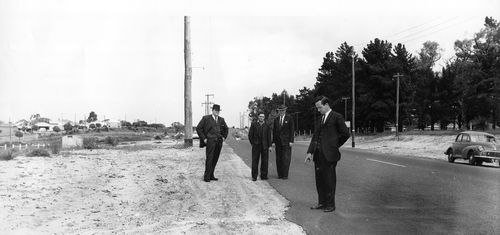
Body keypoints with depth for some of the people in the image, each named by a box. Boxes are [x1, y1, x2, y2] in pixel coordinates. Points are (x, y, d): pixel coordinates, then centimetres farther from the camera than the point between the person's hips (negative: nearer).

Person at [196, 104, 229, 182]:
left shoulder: (221, 119, 14)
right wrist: (203, 138, -5)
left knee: (215, 159, 5)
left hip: (219, 141, 5)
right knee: (209, 159, -7)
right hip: (210, 141, -5)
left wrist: (224, 137, 16)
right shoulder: (206, 118, 0)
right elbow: (198, 128, -1)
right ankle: (206, 177, -2)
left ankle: (211, 175, 12)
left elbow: (226, 129, 29)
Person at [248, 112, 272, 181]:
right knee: (255, 161, -1)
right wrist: (252, 143, 2)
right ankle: (254, 176, 4)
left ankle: (263, 176, 8)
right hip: (256, 146, -1)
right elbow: (250, 135, 7)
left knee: (264, 161, 0)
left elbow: (269, 136, 8)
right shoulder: (253, 124, 7)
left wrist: (269, 146, 2)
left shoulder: (267, 126, 9)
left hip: (264, 146, 1)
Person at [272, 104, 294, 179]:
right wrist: (273, 141, 6)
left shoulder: (289, 118, 2)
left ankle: (285, 175, -3)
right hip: (278, 141, 4)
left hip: (286, 141, -4)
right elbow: (274, 131, 13)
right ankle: (280, 174, 9)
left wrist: (291, 141, -9)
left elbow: (292, 130, -2)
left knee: (286, 158, -7)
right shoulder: (276, 119, 13)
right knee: (278, 158, 4)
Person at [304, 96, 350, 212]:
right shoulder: (320, 119, 17)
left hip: (329, 154, -7)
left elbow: (345, 134, -5)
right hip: (318, 154, 7)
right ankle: (321, 202, 23)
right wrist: (310, 152, 6)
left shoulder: (337, 117, -5)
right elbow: (315, 136, 14)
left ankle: (330, 204, 11)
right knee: (319, 179, 11)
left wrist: (335, 145, 4)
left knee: (329, 180, 1)